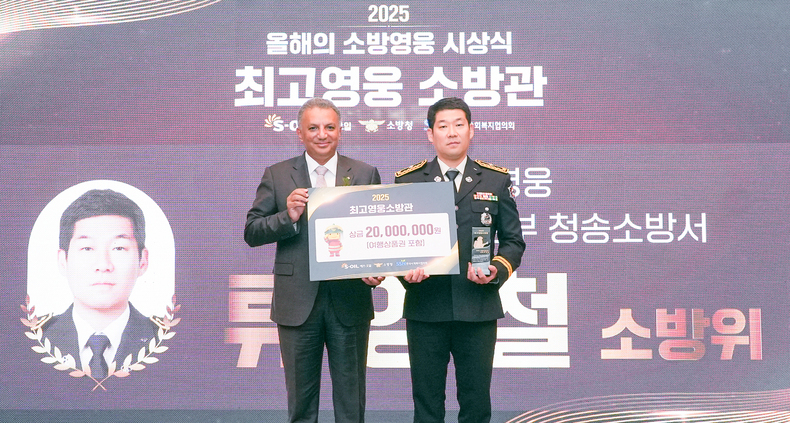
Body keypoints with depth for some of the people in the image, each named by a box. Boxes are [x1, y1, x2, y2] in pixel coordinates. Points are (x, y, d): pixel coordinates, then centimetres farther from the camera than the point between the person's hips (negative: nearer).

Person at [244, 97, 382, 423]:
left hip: (350, 302, 0)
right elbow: (251, 233, 1)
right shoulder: (276, 175, 4)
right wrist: (288, 216, -17)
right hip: (298, 303, 0)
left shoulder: (366, 174, 5)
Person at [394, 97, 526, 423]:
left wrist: (497, 270, -10)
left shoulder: (496, 180, 7)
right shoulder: (407, 181, 6)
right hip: (425, 308, 0)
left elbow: (513, 241, 8)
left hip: (479, 308, 0)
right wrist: (405, 270, -13)